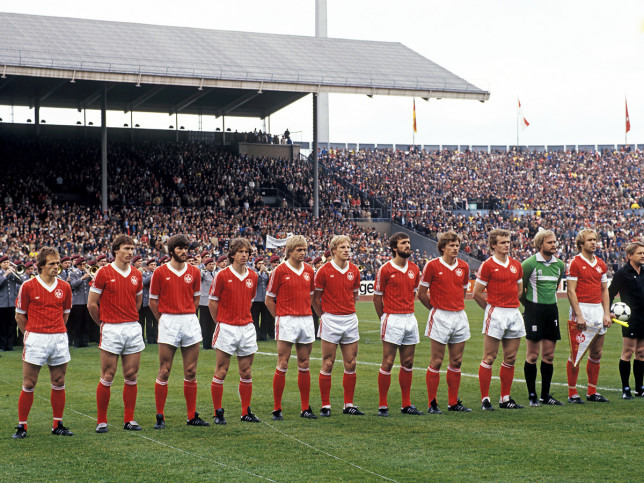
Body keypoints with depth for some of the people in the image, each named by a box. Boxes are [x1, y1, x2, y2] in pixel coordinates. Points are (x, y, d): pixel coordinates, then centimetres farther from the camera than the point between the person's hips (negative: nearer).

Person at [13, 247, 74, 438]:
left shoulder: (64, 287, 6)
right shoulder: (28, 286, -4)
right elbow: (19, 315, 5)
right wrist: (30, 334, 10)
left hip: (59, 339, 3)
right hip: (36, 339, -3)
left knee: (59, 383, 7)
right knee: (29, 385, -1)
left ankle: (58, 425, 17)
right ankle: (21, 426, 8)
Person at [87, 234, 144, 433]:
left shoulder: (136, 275, 9)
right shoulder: (104, 273, -5)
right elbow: (91, 304, -1)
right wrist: (103, 323, 8)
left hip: (133, 329, 4)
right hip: (111, 330, -4)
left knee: (131, 377, 5)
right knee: (107, 377, -2)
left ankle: (129, 420, 12)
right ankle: (101, 421, 7)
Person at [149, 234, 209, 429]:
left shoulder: (194, 272, 7)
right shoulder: (160, 272, -2)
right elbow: (153, 301, 4)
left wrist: (187, 316, 11)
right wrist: (164, 320, 5)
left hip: (190, 322, 3)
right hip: (168, 323, -3)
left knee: (191, 372, 6)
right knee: (164, 372, -2)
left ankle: (192, 416, 12)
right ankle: (160, 417, 4)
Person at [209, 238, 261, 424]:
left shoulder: (252, 276, 7)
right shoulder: (222, 276, -6)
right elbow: (212, 303, 0)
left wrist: (243, 318, 14)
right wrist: (221, 322, 5)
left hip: (247, 328, 4)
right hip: (227, 328, -4)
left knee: (246, 372, 7)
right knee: (221, 372, 0)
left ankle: (246, 412, 15)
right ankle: (218, 413, 7)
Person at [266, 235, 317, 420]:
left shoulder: (309, 270, 9)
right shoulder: (280, 270, -5)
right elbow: (269, 299, 0)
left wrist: (306, 312, 13)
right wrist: (279, 317, 0)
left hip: (306, 320, 5)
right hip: (286, 321, -5)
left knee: (304, 365, 8)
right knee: (282, 365, -4)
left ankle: (305, 408, 13)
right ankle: (277, 409, 0)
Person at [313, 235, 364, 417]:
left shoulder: (354, 270, 6)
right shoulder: (324, 271, -7)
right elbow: (315, 297, 2)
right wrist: (323, 315, 8)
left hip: (350, 319, 4)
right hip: (330, 320, -4)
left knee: (351, 364, 5)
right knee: (328, 364, -1)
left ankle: (349, 405, 12)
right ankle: (325, 405, 5)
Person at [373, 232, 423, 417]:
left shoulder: (414, 269, 9)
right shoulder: (385, 269, -8)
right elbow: (377, 297, -2)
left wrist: (407, 310, 15)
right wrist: (384, 318, 1)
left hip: (410, 318, 6)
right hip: (392, 320, -6)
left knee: (408, 363, 9)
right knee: (388, 363, -4)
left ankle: (406, 404, 15)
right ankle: (383, 406, 1)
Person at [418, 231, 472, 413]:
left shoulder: (464, 267, 8)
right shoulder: (432, 266, -6)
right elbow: (421, 293, 0)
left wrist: (457, 307, 15)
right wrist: (436, 309, 6)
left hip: (460, 316, 5)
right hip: (440, 317, -5)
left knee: (456, 362, 7)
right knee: (436, 362, -3)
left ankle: (453, 402, 15)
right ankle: (432, 404, 3)